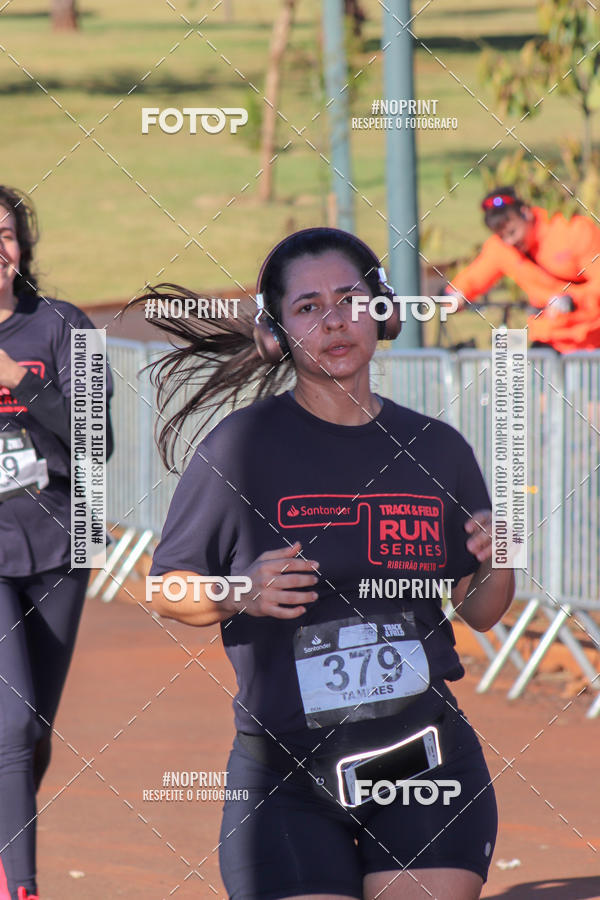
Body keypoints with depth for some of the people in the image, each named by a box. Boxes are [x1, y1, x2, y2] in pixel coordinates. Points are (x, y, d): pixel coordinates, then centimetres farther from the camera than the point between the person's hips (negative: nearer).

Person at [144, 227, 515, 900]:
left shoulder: (436, 449, 7)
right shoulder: (240, 447, -5)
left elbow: (478, 612, 16)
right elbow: (165, 589, 1)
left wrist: (500, 563, -5)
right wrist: (240, 595, -18)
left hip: (427, 764, 3)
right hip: (283, 780, -2)